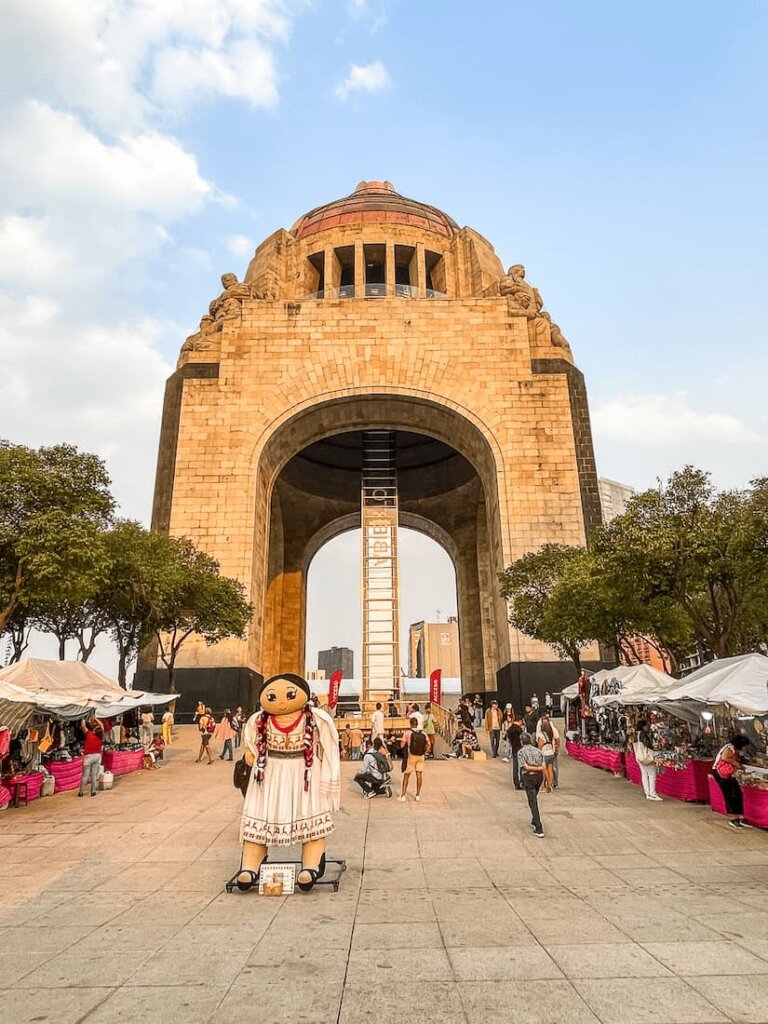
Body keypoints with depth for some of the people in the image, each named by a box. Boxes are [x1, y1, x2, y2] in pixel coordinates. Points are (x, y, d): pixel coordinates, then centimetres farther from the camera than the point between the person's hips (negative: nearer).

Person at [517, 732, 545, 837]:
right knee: (534, 799, 25)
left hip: (528, 777, -5)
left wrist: (536, 768, -7)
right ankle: (534, 822, 38)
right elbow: (543, 766, 0)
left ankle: (539, 830, -5)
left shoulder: (521, 752, -6)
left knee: (533, 802, -1)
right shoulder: (538, 750, 6)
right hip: (539, 776, 5)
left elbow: (525, 767, -14)